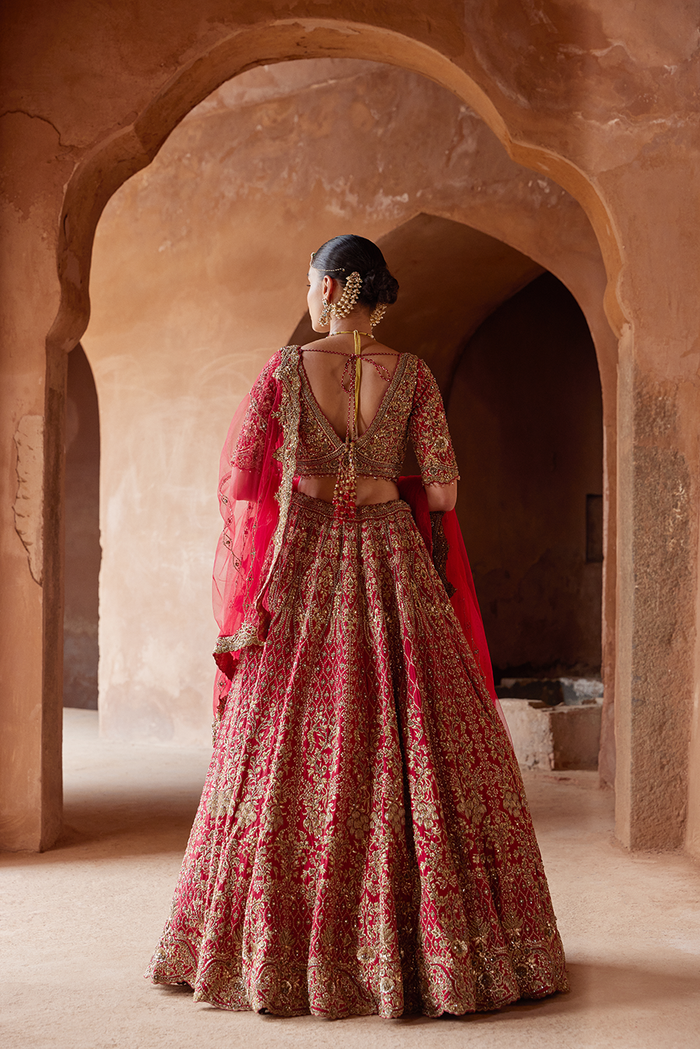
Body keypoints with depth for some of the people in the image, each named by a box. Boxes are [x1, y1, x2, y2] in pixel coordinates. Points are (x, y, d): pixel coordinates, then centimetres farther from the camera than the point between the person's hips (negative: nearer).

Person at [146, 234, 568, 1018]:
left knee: (292, 756, 7)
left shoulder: (287, 367, -3)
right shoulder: (412, 374, -1)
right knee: (416, 747, 7)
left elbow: (237, 478, 1)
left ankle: (283, 949, 15)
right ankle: (439, 939, 13)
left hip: (305, 569, 0)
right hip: (392, 560, 1)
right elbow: (443, 490, -4)